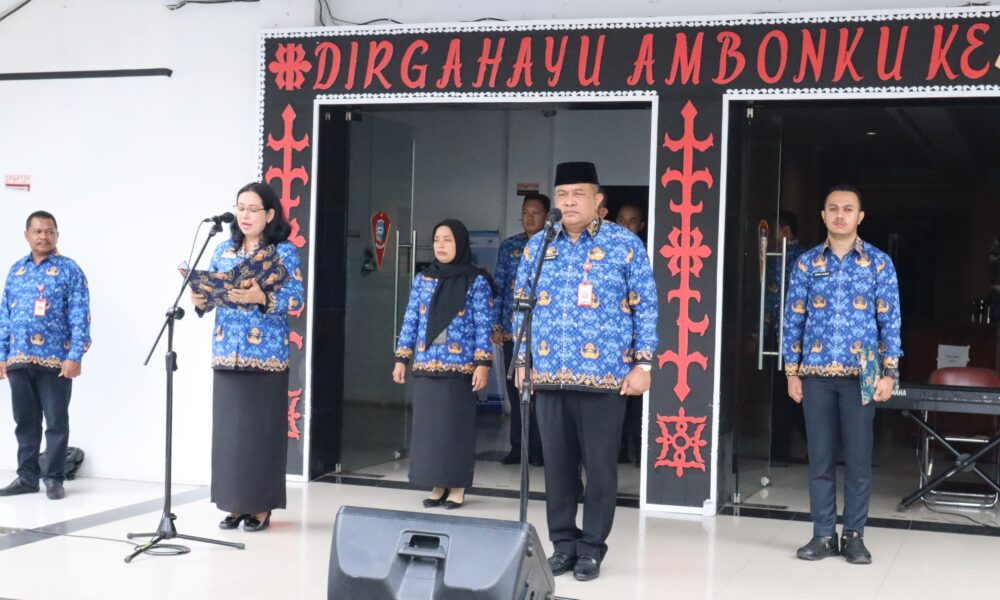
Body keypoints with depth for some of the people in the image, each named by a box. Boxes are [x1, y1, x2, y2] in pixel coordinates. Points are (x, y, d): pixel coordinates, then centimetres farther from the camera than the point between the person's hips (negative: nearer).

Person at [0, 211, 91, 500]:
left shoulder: (69, 270, -1)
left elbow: (79, 317, -6)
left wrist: (75, 356, -15)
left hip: (55, 359, -4)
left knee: (56, 422, 1)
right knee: (25, 422, 10)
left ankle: (54, 479, 9)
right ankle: (27, 476, 19)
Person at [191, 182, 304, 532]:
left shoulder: (284, 252, -3)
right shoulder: (223, 250, 13)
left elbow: (295, 299, -11)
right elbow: (211, 292, 13)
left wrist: (261, 298, -25)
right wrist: (200, 300, -9)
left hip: (265, 355, -5)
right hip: (227, 354, 5)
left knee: (261, 430, -1)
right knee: (228, 428, 5)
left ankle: (261, 506, 7)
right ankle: (235, 503, 14)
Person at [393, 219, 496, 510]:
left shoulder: (476, 281, -1)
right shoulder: (422, 279, 10)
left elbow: (484, 325, -4)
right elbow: (410, 321, 12)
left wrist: (482, 363, -11)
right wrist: (401, 358, 7)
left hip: (460, 366, -4)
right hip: (425, 364, 4)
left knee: (457, 425, 0)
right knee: (428, 424, 5)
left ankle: (457, 487, 9)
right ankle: (436, 485, 14)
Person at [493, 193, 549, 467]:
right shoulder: (509, 246, 10)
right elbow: (498, 287, 10)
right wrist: (495, 325, 3)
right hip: (512, 331, 3)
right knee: (515, 391, 7)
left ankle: (538, 449, 8)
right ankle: (517, 447, 15)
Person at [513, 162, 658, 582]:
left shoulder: (625, 244, -1)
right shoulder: (538, 246, 9)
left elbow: (645, 306, -2)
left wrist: (642, 363, -7)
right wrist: (522, 360, 9)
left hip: (604, 375, -3)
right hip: (549, 375, 3)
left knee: (600, 465, 3)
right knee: (557, 463, 9)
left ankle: (592, 547, 14)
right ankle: (563, 542, 21)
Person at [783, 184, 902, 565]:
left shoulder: (879, 263, 2)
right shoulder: (807, 263, 6)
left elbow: (890, 320, 1)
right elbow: (793, 320, 6)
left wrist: (889, 373, -5)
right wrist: (792, 372, 2)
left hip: (860, 374, -1)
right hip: (816, 373, 1)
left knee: (858, 458, 2)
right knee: (820, 457, 5)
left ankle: (854, 536, 13)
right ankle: (823, 535, 13)